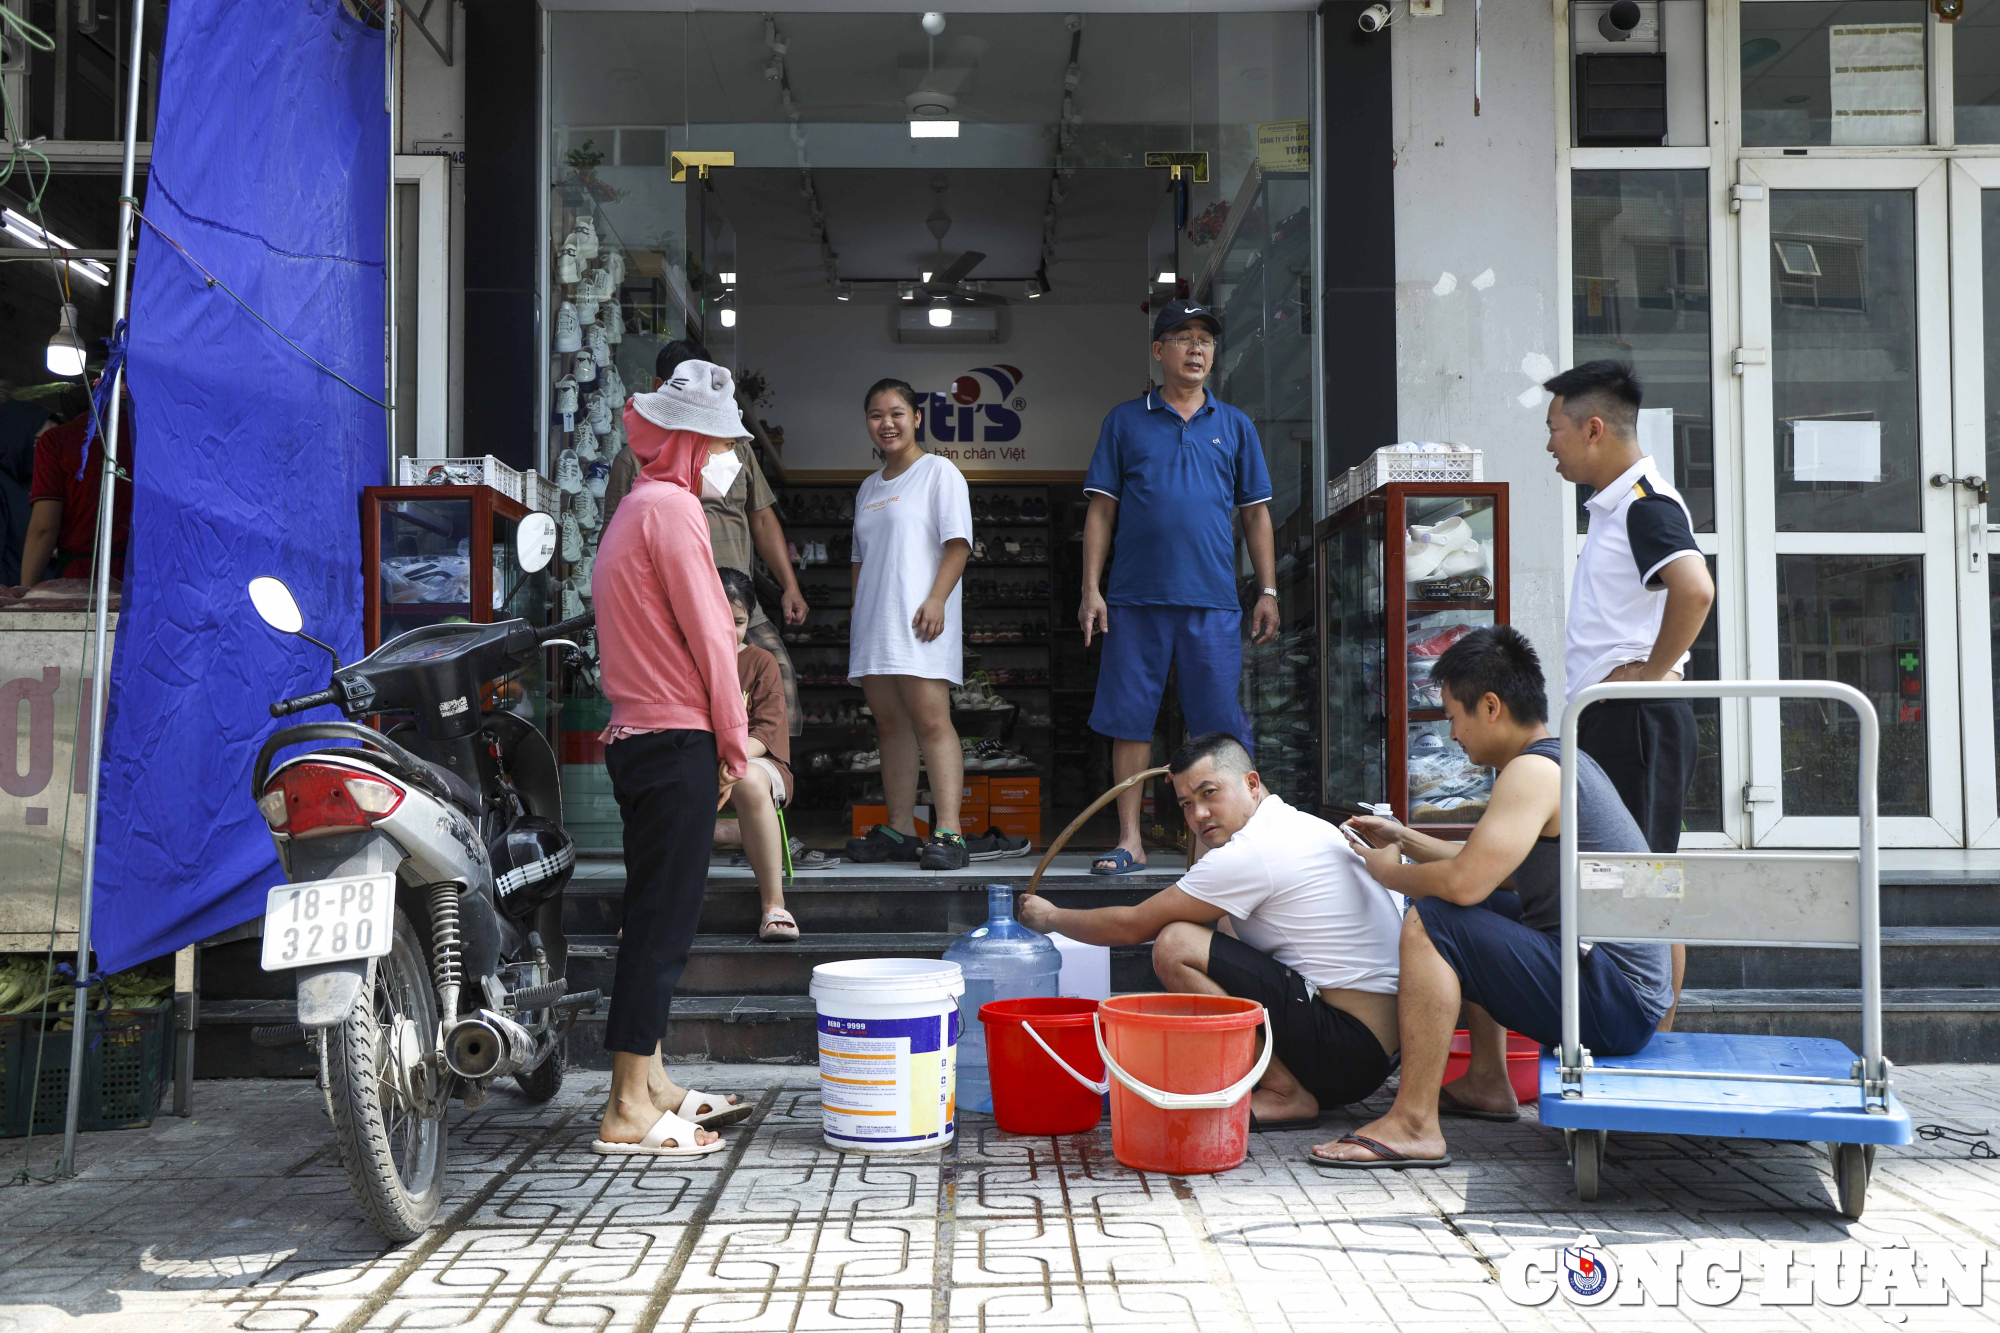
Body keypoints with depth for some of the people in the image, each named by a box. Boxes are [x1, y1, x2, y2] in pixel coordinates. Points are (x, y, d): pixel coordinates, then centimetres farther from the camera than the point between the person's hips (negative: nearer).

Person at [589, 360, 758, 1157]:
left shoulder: (638, 507, 21)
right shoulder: (671, 505, -11)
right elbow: (707, 634, -13)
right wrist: (733, 744, -5)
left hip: (638, 735, 10)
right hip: (678, 739, -10)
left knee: (655, 918, 15)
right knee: (662, 921, -8)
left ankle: (650, 1085, 24)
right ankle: (629, 1113, -5)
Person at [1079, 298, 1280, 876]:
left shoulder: (1234, 426, 13)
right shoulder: (1125, 421, 10)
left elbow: (1257, 513, 14)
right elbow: (1101, 509, 8)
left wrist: (1268, 592, 7)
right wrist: (1091, 589, 0)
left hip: (1213, 600, 1)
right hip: (1136, 599, -1)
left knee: (1221, 726, 0)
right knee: (1129, 719, 1)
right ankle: (1129, 841, 8)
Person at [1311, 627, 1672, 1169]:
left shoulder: (1533, 771, -17)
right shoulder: (1563, 760, 16)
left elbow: (1464, 881, -26)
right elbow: (1487, 867, 27)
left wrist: (1392, 873, -6)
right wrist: (1403, 838, 24)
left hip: (1613, 1007, -11)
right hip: (1634, 996, 11)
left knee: (1430, 922, -18)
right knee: (1476, 918, 28)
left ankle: (1413, 1124, -19)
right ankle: (1488, 1083, 28)